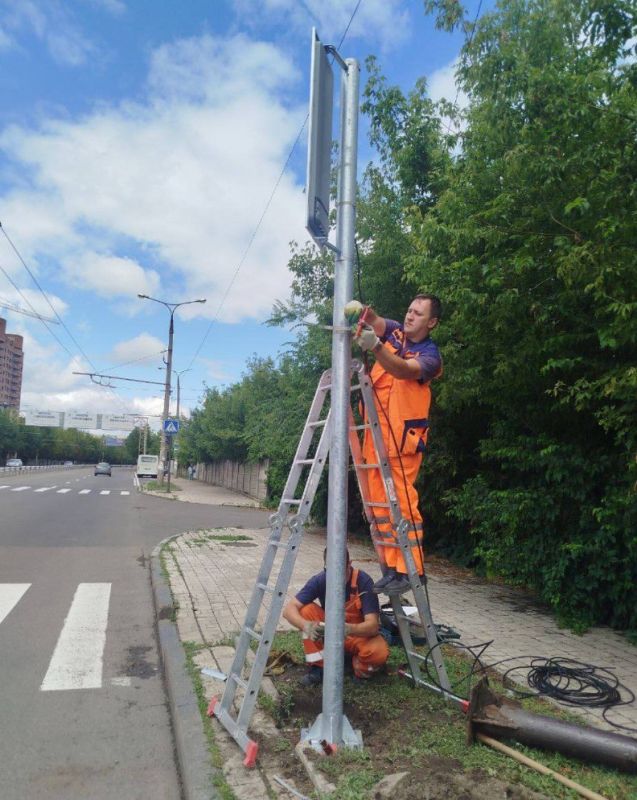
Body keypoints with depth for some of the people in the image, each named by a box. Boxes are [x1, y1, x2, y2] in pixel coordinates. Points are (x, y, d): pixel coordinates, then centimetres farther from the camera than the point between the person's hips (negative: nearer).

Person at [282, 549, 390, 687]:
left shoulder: (363, 581, -26)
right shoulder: (320, 580, -20)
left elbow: (373, 626, -32)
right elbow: (289, 609, -25)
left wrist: (348, 629, -52)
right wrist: (306, 625, -46)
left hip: (360, 634, -2)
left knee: (378, 653, -36)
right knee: (306, 610, -25)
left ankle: (360, 666, -1)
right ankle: (318, 667, -11)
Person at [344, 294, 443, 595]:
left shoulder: (430, 354, -4)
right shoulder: (394, 332, 14)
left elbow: (404, 370, -23)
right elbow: (375, 321, -3)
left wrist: (375, 346, -38)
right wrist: (360, 311, -27)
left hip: (402, 436, -6)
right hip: (375, 431, 6)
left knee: (403, 503, -9)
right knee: (379, 503, 6)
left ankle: (411, 570, -1)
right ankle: (391, 567, 13)